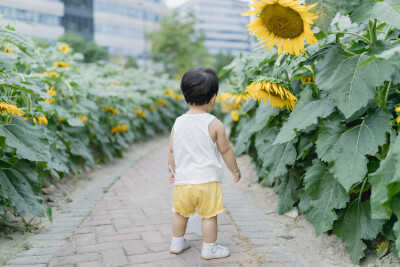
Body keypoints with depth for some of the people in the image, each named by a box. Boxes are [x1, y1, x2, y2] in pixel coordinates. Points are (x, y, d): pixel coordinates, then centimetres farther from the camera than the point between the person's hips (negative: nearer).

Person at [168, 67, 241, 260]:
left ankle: (177, 243, 35)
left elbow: (172, 151, 6)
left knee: (181, 213, 20)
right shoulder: (214, 124, -12)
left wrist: (172, 170, 21)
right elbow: (226, 150, -3)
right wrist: (235, 169, 12)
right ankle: (209, 249, 21)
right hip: (207, 180, -4)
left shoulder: (178, 123, -2)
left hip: (183, 180, 4)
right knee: (209, 215, 10)